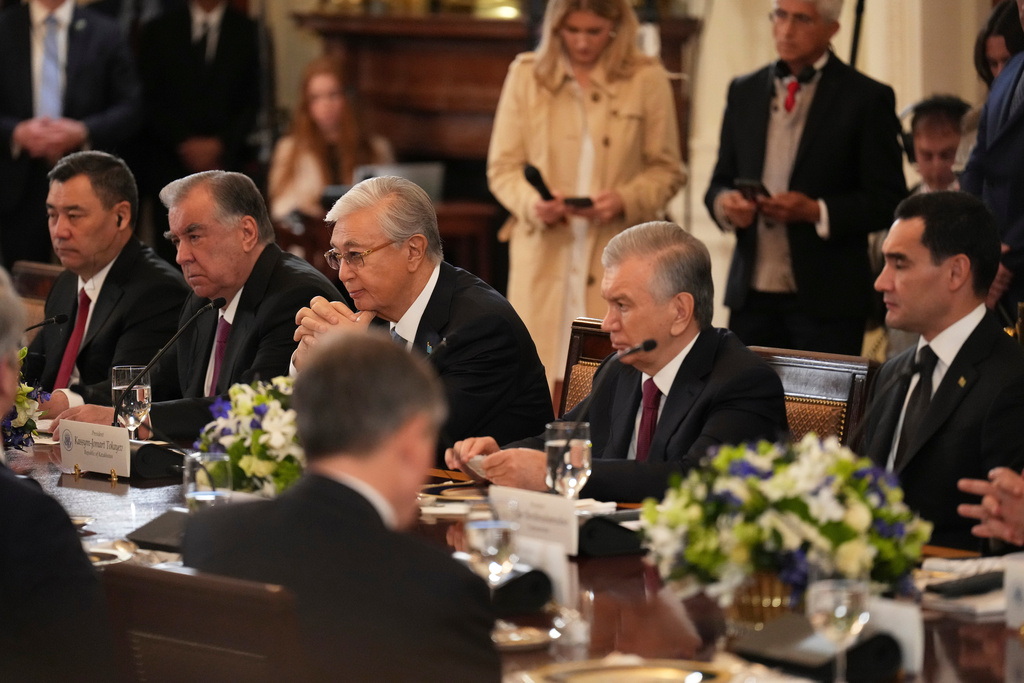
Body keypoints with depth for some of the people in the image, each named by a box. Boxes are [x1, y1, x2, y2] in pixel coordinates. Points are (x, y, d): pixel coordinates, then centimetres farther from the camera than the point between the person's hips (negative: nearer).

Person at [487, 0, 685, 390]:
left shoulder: (647, 80, 3)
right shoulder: (526, 75, 7)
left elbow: (666, 170, 8)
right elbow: (502, 167, 8)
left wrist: (625, 200, -12)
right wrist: (533, 202, -13)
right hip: (544, 257, 1)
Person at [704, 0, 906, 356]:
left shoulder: (867, 98, -1)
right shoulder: (744, 91, 14)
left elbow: (888, 200, -4)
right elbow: (720, 181, 18)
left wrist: (817, 211, -17)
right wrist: (724, 202, -6)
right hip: (751, 295, 4)